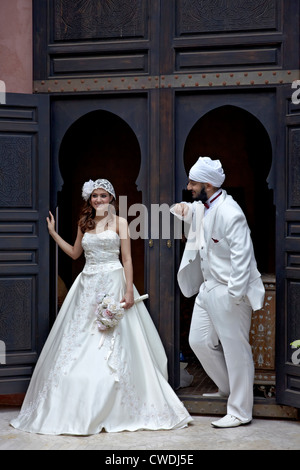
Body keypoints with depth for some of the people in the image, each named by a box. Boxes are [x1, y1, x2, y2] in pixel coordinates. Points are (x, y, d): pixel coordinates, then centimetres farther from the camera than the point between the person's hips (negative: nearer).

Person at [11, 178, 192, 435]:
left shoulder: (119, 222, 0)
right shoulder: (85, 223, 13)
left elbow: (127, 259, -4)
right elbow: (74, 253, 22)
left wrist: (129, 291, -12)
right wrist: (53, 233, 16)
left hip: (113, 284, -5)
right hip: (88, 286, 5)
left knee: (115, 350, -4)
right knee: (80, 345, 3)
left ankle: (118, 409, 6)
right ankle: (80, 408, 12)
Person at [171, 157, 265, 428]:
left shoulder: (229, 213, -20)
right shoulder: (202, 208, 9)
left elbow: (242, 255, -25)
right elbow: (192, 212, 33)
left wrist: (235, 294, -26)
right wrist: (182, 209, 8)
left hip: (229, 292, -10)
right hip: (208, 288, 10)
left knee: (236, 350, -1)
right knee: (199, 341, 15)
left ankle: (240, 412, 10)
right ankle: (228, 389, 34)